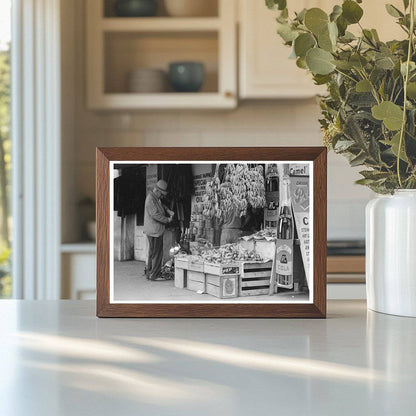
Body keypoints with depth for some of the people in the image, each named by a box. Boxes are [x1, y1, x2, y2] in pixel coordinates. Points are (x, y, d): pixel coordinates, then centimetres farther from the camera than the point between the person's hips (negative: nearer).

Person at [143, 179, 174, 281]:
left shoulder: (156, 198, 11)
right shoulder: (150, 199, -20)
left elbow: (161, 205, 25)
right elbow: (155, 215, -24)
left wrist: (168, 211, 4)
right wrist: (167, 220, -14)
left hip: (154, 230, 11)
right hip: (154, 230, -11)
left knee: (152, 252, 17)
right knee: (157, 253, -5)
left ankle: (149, 273, 25)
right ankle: (154, 275, 0)